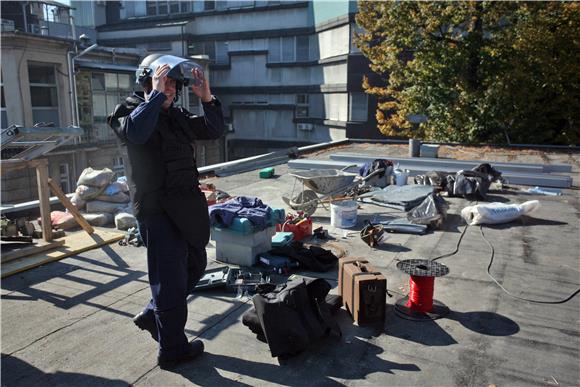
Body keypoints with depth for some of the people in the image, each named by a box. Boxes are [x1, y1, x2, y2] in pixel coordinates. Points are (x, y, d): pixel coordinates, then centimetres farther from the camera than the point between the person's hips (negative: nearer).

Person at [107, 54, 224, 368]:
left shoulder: (177, 116, 15)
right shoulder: (130, 111, -5)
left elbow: (214, 130, 12)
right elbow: (135, 131, -29)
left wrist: (207, 98, -2)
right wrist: (157, 94, -26)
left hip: (186, 206, 8)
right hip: (157, 211, -8)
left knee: (195, 265, 20)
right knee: (171, 279, -2)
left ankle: (152, 315, 37)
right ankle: (172, 349, 14)